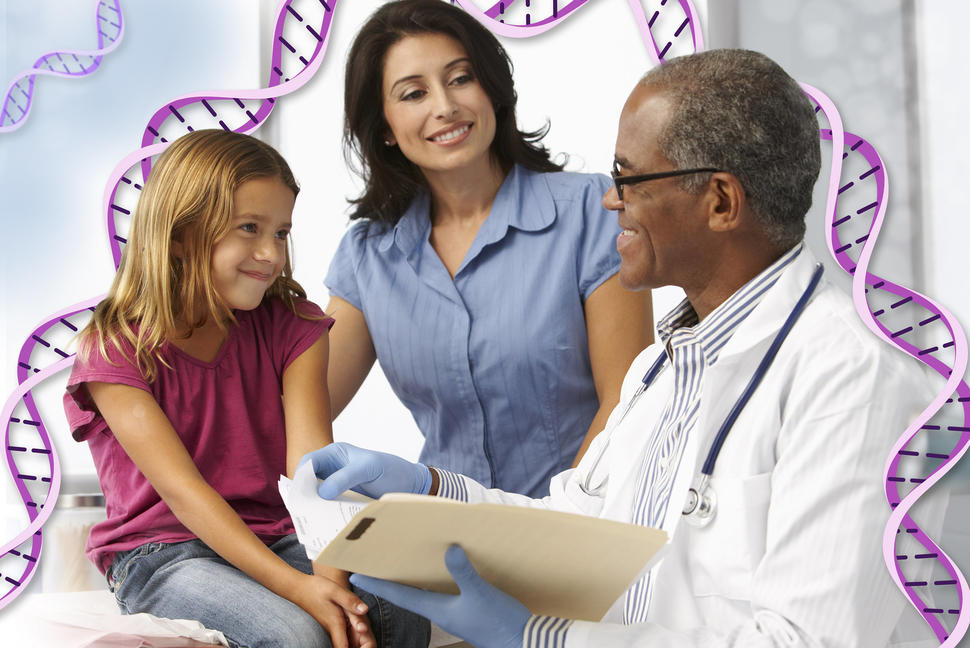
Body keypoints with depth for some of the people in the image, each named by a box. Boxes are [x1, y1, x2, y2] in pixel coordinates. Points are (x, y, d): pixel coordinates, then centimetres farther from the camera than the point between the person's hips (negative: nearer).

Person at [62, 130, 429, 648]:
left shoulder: (291, 328, 4)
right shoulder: (115, 351, -8)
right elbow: (182, 491, -19)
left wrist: (333, 575, -29)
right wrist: (296, 586, -31)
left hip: (278, 539, 4)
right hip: (162, 555, -3)